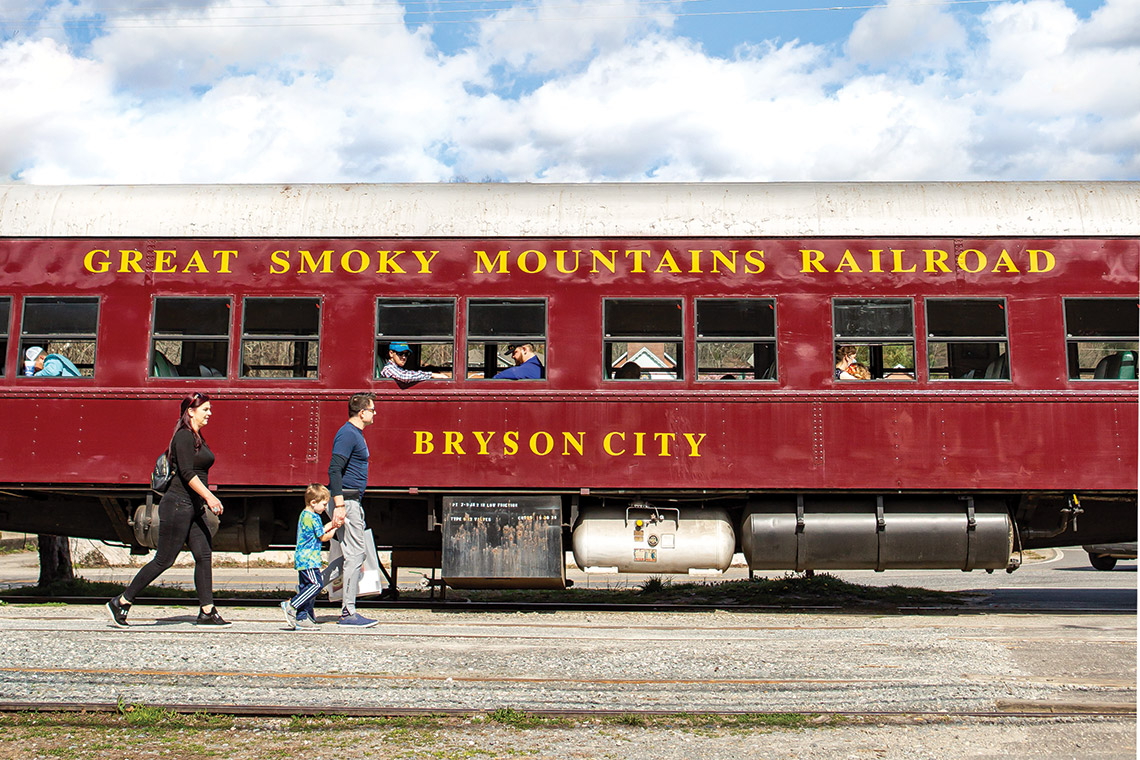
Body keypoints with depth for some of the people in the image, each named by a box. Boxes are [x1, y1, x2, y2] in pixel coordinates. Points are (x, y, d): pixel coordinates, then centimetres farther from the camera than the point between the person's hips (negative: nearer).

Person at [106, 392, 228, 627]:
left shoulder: (197, 438, 16)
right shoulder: (184, 436, -13)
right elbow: (186, 473, -22)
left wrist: (206, 500, 24)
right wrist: (209, 497, -27)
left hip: (194, 508, 10)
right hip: (178, 504, -9)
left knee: (204, 555, 3)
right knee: (164, 560, -4)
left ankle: (207, 612, 4)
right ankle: (120, 603, 9)